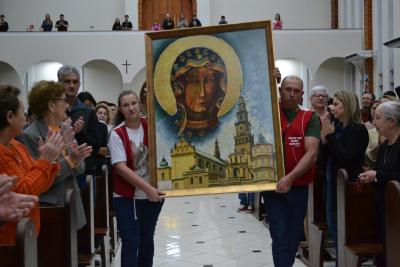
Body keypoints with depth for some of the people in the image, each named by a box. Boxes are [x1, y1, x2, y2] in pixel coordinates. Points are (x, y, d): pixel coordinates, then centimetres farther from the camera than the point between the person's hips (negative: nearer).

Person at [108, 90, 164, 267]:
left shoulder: (151, 125, 0)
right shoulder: (117, 134, -10)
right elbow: (120, 167, -17)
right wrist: (147, 188, -23)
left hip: (154, 194, 3)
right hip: (127, 197, -3)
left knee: (147, 239, 16)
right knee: (131, 242, -3)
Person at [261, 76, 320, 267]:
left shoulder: (310, 119, 1)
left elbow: (312, 153, -10)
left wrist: (290, 178, -21)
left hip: (299, 186, 1)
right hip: (272, 185, -1)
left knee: (294, 236, 16)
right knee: (280, 237, -6)